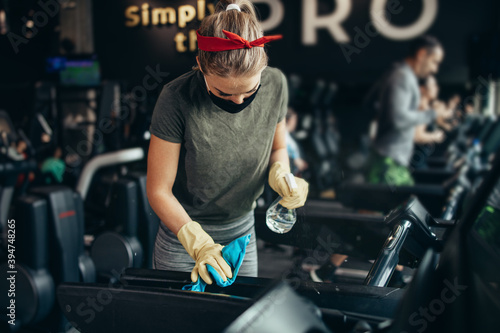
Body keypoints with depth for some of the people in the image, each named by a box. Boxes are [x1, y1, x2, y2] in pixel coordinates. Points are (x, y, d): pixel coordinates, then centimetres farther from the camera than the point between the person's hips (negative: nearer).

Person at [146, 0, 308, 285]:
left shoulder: (275, 84, -13)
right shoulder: (177, 99, -25)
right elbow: (159, 190, -18)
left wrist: (280, 174, -17)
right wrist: (199, 244, -30)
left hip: (243, 233, 3)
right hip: (183, 238, -3)